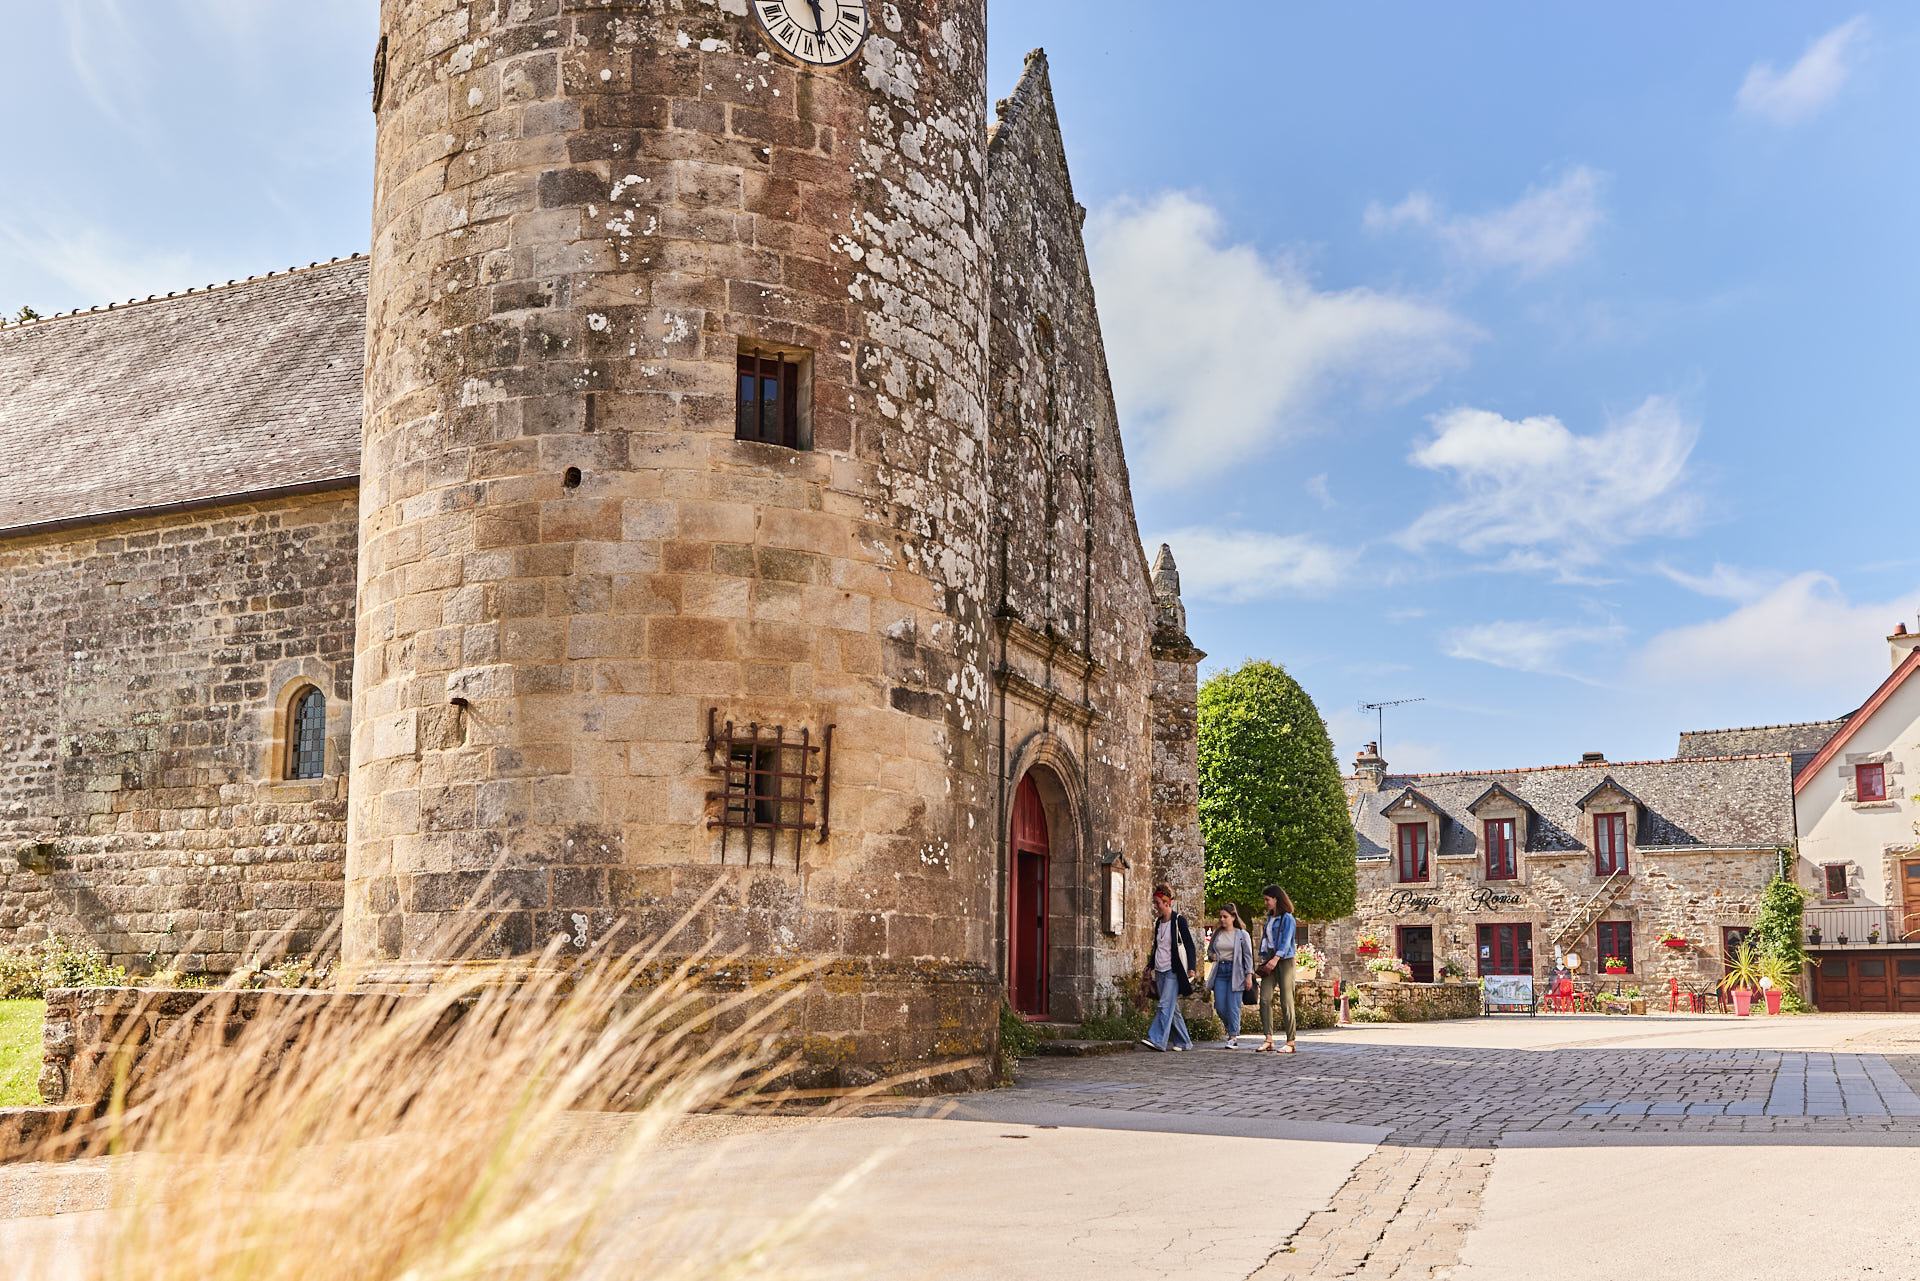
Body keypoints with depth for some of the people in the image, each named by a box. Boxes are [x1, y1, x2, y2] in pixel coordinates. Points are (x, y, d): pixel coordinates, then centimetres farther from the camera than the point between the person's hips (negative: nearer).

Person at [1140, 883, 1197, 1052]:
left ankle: (1157, 1040, -23)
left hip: (1174, 971, -7)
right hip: (1160, 971, 7)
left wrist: (1191, 968, -14)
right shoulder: (1158, 922, 14)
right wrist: (1150, 967, 21)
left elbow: (1190, 945, -7)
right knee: (1172, 1007, 7)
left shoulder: (1179, 921, -6)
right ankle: (1183, 1042, 14)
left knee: (1166, 1005, -16)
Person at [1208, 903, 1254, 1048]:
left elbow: (1248, 956, -1)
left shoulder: (1242, 934, 0)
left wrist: (1249, 976, -8)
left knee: (1233, 1006, -8)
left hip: (1235, 972, -4)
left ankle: (1233, 1038, -3)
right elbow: (1209, 950, 23)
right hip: (1220, 971, 4)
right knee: (1220, 1006, 0)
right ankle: (1234, 1030, 24)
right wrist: (1212, 956, 0)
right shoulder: (1217, 933, 11)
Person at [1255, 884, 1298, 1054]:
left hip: (1285, 961, -7)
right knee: (1264, 998, -6)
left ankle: (1290, 1043, -2)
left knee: (1286, 1002, -6)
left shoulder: (1287, 918, -6)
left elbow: (1286, 941, -16)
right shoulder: (1270, 918, 18)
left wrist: (1276, 959, -27)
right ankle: (1268, 1039, -7)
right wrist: (1263, 958, 10)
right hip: (1270, 962, 7)